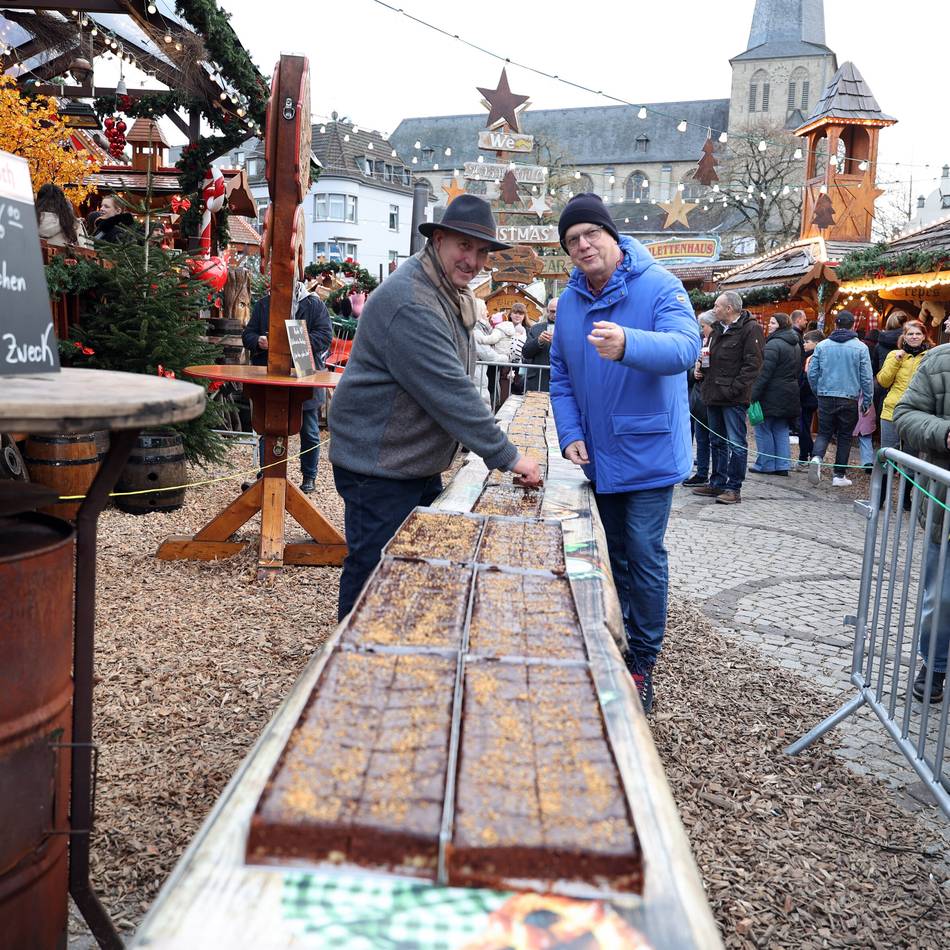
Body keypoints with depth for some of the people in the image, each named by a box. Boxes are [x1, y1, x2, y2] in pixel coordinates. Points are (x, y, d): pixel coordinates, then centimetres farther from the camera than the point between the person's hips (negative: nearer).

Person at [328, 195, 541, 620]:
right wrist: (507, 457, -24)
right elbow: (451, 393, -28)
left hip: (420, 464, 11)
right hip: (378, 470, -11)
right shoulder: (410, 304, -25)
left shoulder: (452, 296, 11)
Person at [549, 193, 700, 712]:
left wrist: (627, 344, -51)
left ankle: (642, 663, 12)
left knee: (644, 556, -3)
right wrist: (570, 435, -2)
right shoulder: (569, 302, 4)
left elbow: (685, 346, -31)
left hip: (648, 453, -5)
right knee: (612, 555, 16)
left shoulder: (658, 286, -13)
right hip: (598, 456, 6)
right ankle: (616, 647, 30)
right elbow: (561, 376, 12)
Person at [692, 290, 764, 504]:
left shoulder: (750, 329, -9)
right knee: (717, 442, 15)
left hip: (734, 398, -9)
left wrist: (734, 388, -21)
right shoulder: (718, 329, 18)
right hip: (714, 396, 9)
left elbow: (753, 364, -16)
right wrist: (702, 369, 9)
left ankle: (734, 488, 0)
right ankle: (717, 484, 24)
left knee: (736, 443, -4)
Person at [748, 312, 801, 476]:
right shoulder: (796, 345, 14)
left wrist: (754, 394, -19)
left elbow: (765, 372, -20)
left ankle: (765, 464, 5)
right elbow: (798, 371, 19)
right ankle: (782, 465, 12)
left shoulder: (774, 344, -16)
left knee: (763, 429, 1)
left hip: (772, 394, -9)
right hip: (789, 395, 9)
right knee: (781, 430, 13)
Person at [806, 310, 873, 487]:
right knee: (844, 436, 10)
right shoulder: (860, 347, -4)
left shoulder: (822, 345, 0)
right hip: (849, 398, -1)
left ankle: (816, 458, -18)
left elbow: (812, 373, 2)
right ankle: (839, 475, 14)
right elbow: (866, 378, -4)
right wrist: (867, 401, 6)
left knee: (824, 432, 11)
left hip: (826, 398, 1)